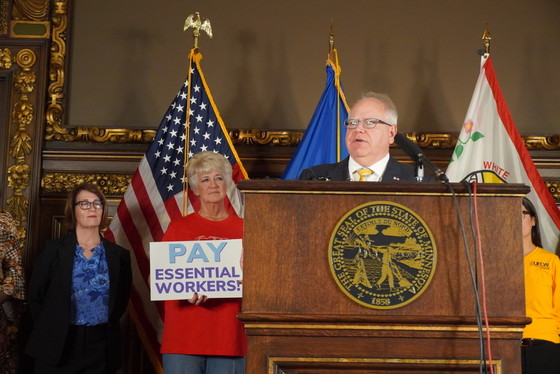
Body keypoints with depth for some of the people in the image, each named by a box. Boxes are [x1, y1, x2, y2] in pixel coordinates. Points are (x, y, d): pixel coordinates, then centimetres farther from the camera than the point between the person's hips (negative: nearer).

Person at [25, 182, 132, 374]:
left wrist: (106, 327, 3)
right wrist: (50, 329, 2)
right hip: (57, 345, -1)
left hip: (101, 348, 1)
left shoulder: (119, 255, 4)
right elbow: (35, 296, 3)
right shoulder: (54, 249, 0)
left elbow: (121, 300, 11)